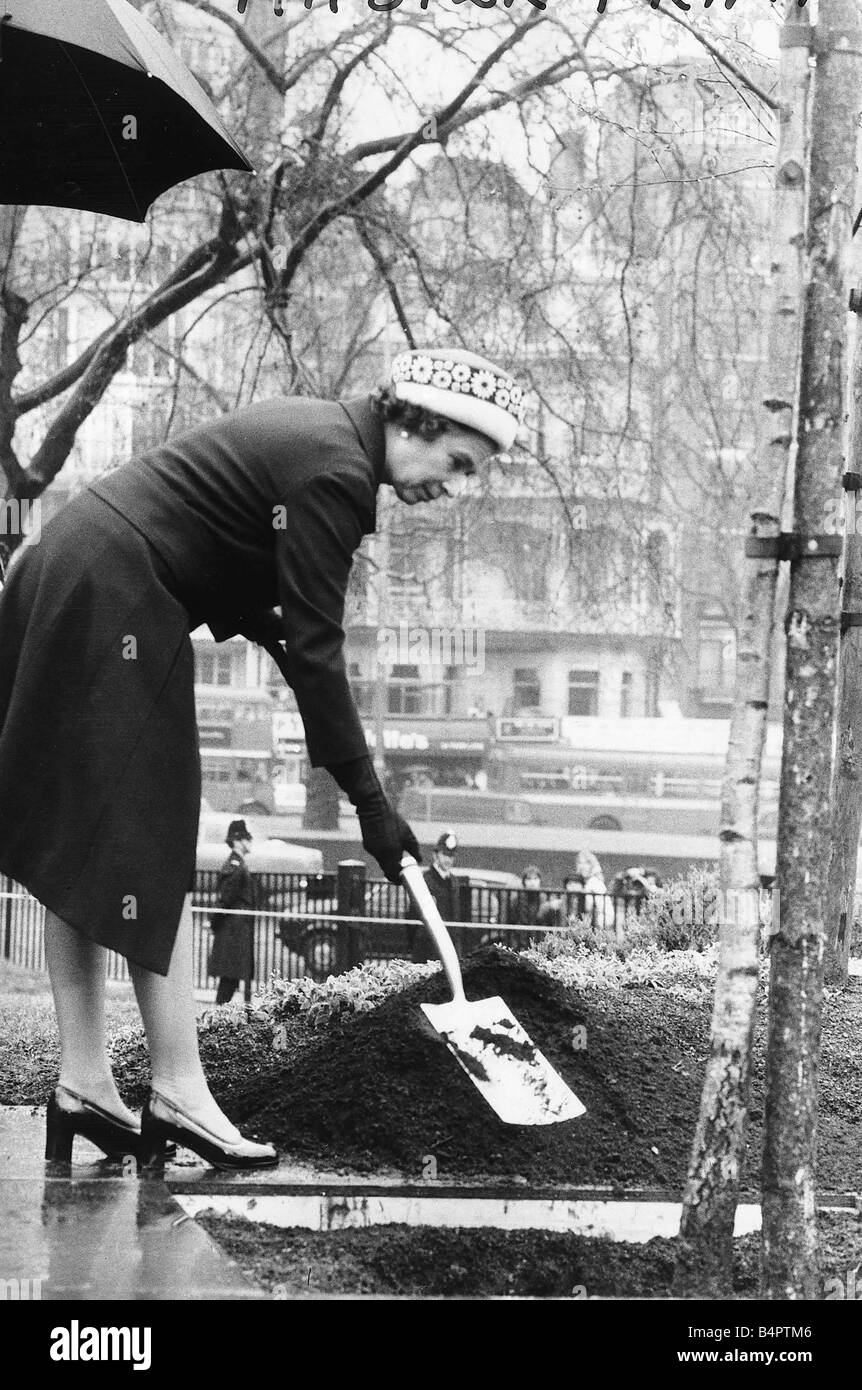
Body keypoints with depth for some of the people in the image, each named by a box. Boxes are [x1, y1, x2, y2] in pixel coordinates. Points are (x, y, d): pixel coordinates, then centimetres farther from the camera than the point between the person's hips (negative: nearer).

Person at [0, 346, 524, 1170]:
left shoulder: (318, 437, 14)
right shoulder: (336, 473, -16)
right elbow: (316, 650, -17)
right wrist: (369, 803, -13)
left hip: (71, 583, 10)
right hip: (112, 606, -10)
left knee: (84, 848, 10)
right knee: (145, 856, -6)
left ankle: (83, 1079, 15)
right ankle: (178, 1092, 0)